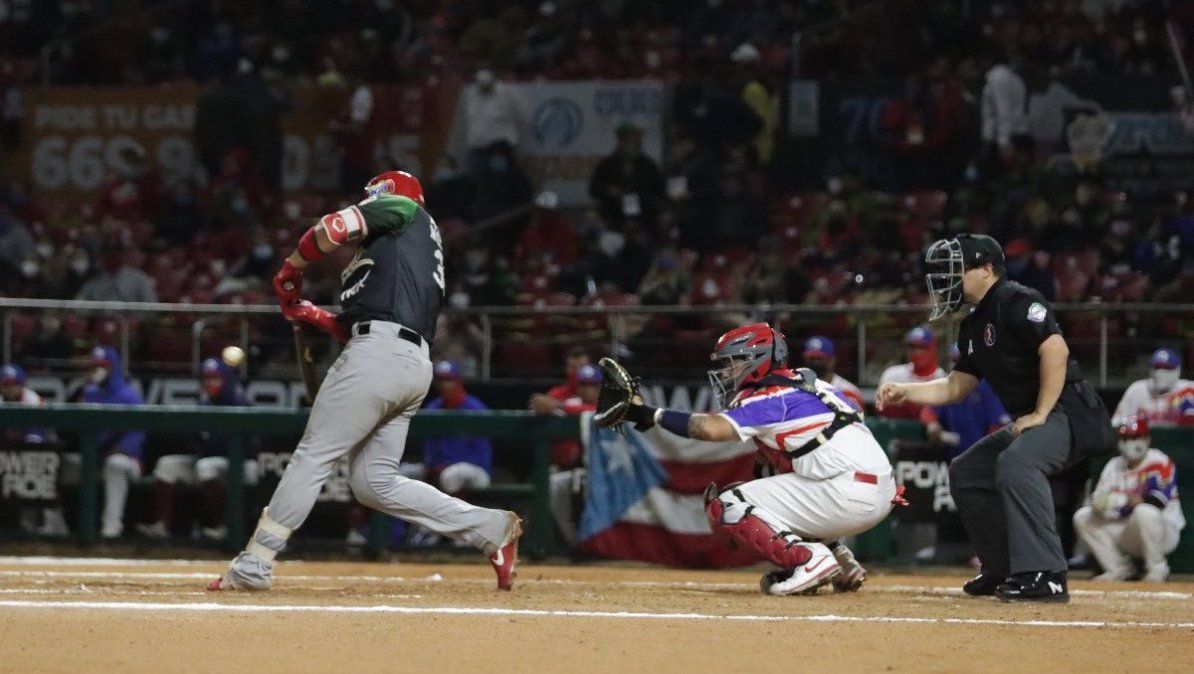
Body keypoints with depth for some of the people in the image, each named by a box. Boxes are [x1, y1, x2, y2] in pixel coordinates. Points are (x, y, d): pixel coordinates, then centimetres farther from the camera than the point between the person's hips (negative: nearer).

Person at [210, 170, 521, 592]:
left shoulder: (401, 208, 10)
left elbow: (335, 228, -6)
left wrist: (290, 271, 8)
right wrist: (311, 315, 21)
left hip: (380, 353, -9)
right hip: (416, 364, 9)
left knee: (314, 456, -6)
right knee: (375, 482, 9)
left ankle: (253, 567, -5)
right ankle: (491, 529, 6)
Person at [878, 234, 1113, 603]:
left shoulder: (1017, 302, -13)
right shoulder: (973, 326, 16)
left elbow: (1055, 350, -24)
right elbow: (956, 386, 22)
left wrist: (1040, 415, -23)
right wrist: (904, 392, 9)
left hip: (1068, 410, -11)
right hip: (1027, 421, 11)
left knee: (1016, 461, -35)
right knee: (966, 472, 16)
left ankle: (1045, 576, -37)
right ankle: (1003, 570, 21)